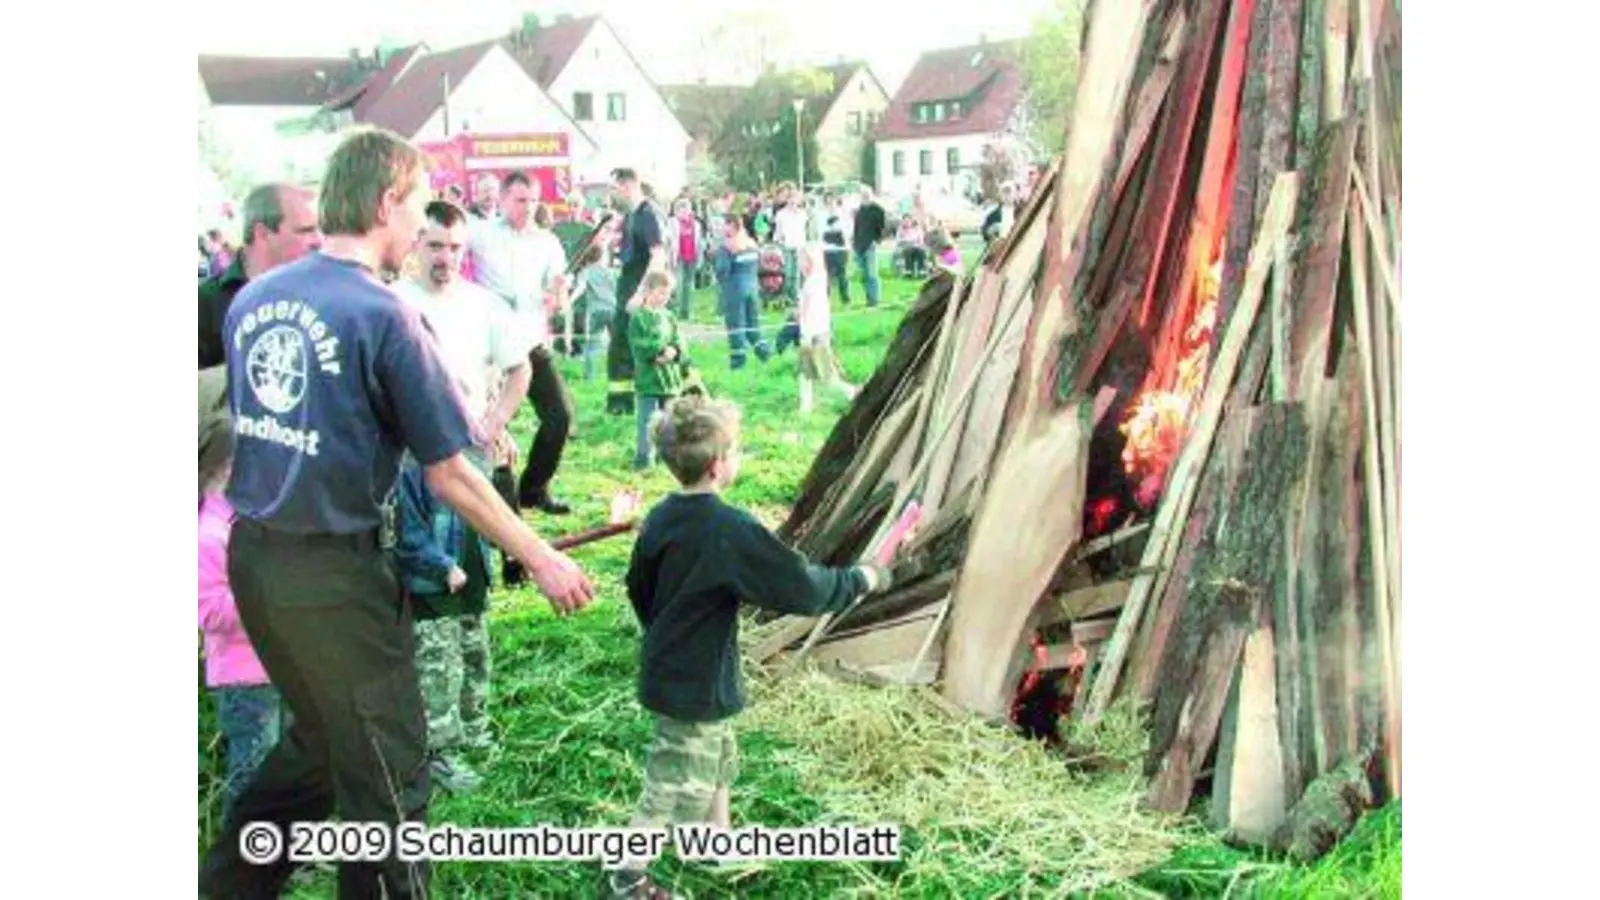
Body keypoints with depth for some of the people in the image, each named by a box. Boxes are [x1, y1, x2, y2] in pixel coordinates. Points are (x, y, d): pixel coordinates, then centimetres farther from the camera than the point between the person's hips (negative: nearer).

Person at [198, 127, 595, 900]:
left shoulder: (251, 298, 4)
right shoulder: (381, 315, -17)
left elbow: (242, 422, 13)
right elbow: (448, 473, -15)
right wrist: (541, 560, -7)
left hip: (251, 552, 8)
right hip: (334, 572, -8)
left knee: (318, 739, 26)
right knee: (385, 770, 9)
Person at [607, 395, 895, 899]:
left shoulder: (662, 517, -2)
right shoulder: (732, 531, -27)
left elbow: (639, 588, 11)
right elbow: (802, 588, -23)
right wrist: (862, 579, -7)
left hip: (669, 668, 9)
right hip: (696, 683, -9)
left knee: (718, 760, 27)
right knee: (674, 789, 7)